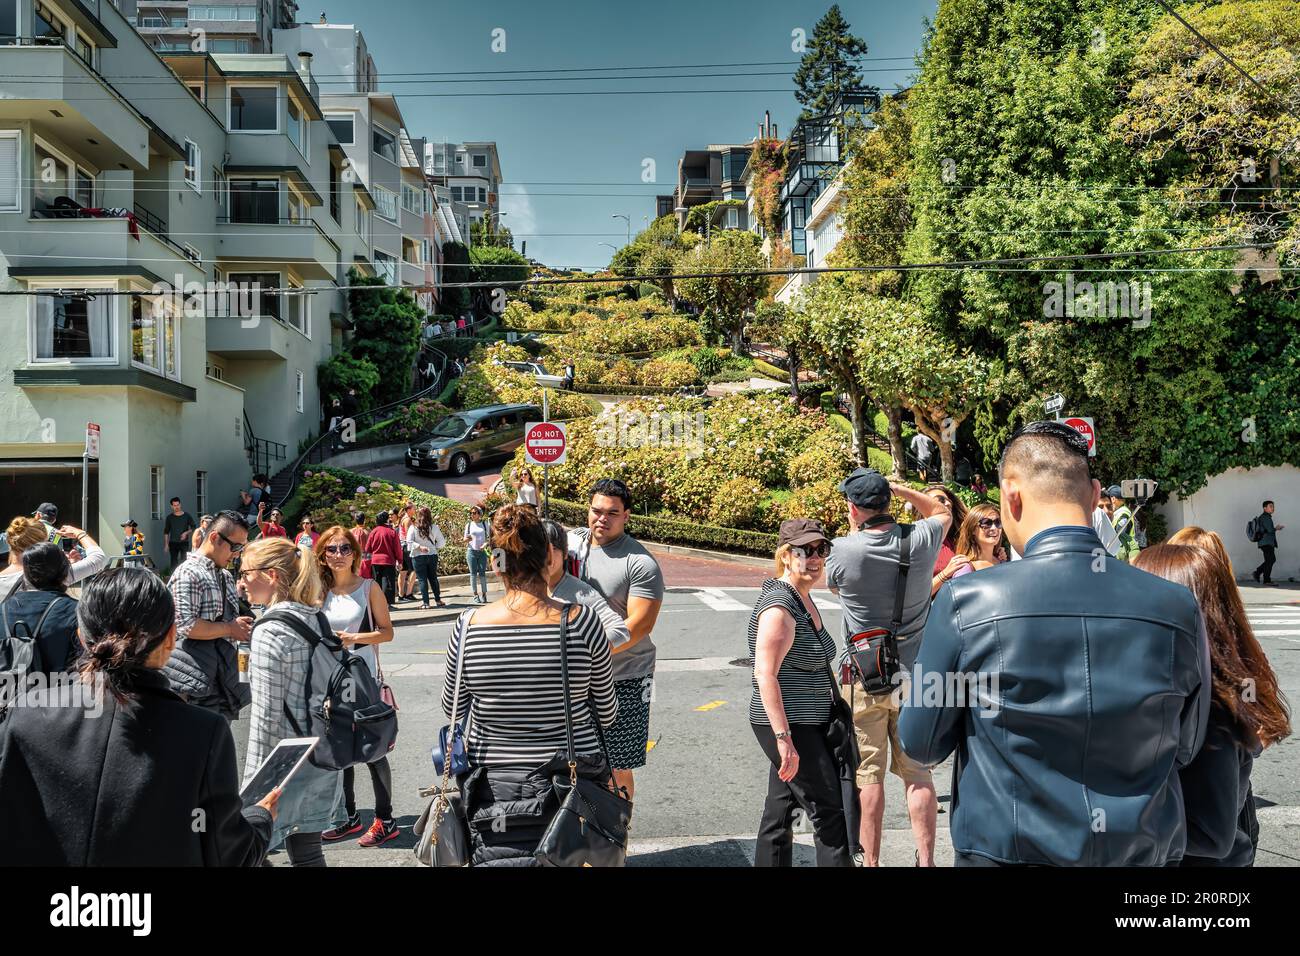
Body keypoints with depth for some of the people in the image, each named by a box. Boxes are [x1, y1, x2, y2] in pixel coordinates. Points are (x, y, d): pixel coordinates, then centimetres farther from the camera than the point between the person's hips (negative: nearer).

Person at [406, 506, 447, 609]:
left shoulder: (413, 528, -8)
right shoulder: (434, 527, -2)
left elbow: (409, 541, -16)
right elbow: (442, 542, 3)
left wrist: (419, 547, -15)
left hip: (418, 557, -3)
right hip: (432, 555, 3)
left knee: (422, 579, 2)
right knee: (433, 578, 16)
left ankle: (425, 602, -1)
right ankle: (438, 600, 20)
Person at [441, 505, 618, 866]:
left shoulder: (469, 624, -12)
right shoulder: (583, 622, -15)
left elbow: (453, 708, 4)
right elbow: (606, 714, -1)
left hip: (493, 790, 1)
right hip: (570, 783, 0)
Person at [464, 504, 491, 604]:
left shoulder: (484, 524, 6)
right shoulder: (469, 525, 6)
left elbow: (488, 537, 8)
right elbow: (465, 539, 9)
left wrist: (485, 544, -11)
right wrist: (466, 539, -15)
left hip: (482, 551, 0)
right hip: (471, 551, 0)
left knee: (482, 573, -2)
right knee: (473, 573, 0)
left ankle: (484, 594, 3)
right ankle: (475, 594, 5)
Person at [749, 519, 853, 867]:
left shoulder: (804, 599, 11)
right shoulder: (779, 606, -19)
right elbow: (765, 675, -25)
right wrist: (784, 739, -28)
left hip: (807, 723, 9)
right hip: (790, 726, -9)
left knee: (780, 811, 14)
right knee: (830, 811, -3)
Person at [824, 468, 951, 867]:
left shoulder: (843, 550, -16)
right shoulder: (919, 541, -8)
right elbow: (942, 512, 16)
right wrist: (898, 489, 11)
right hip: (913, 675, 3)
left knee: (868, 775, 7)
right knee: (918, 773, 12)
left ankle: (871, 861, 16)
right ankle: (925, 859, 17)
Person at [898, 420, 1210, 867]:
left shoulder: (964, 601, -20)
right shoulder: (1178, 607, -11)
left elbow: (921, 744, -8)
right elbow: (1185, 747, 4)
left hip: (1006, 849, -2)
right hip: (1142, 851, 3)